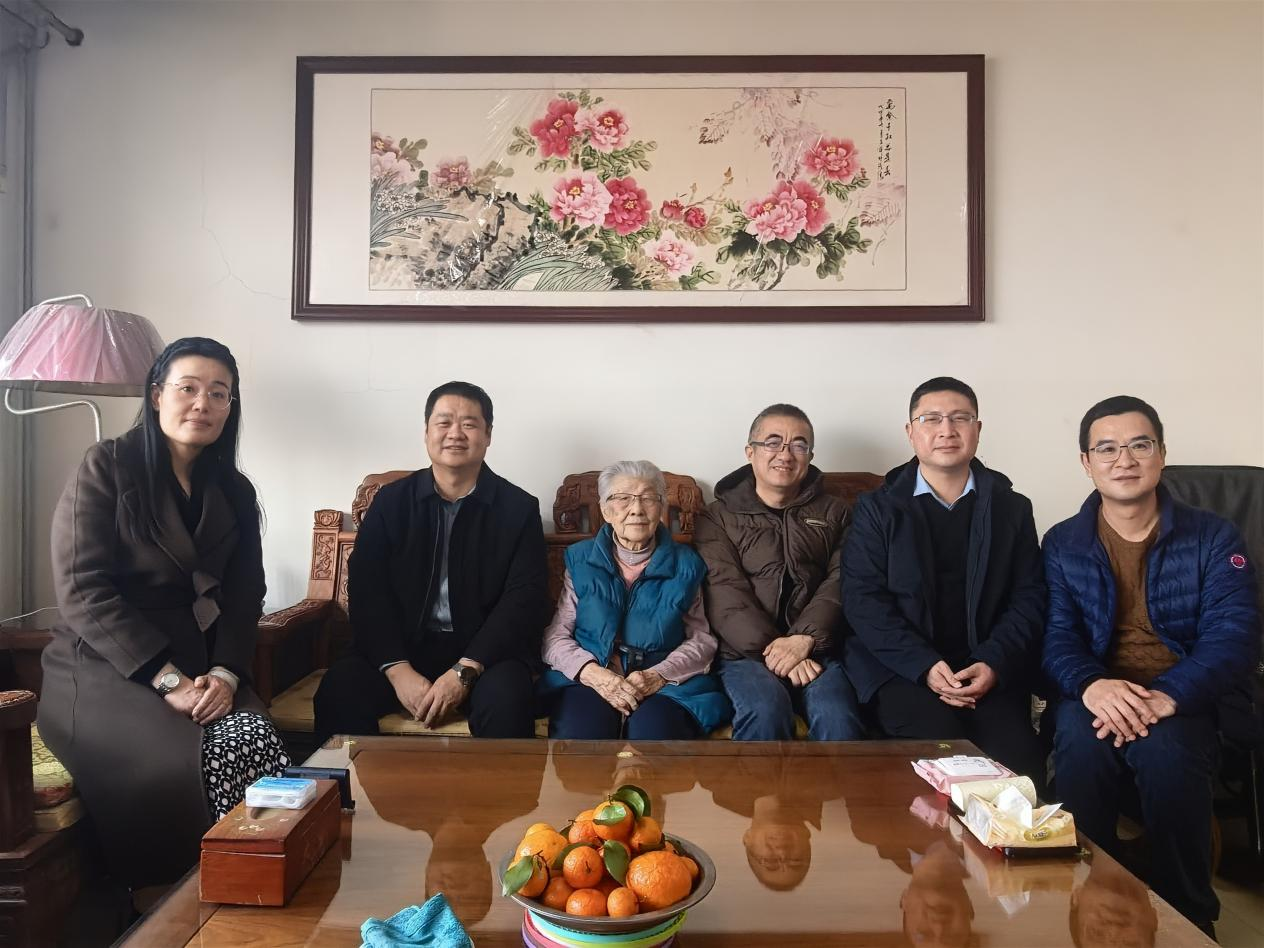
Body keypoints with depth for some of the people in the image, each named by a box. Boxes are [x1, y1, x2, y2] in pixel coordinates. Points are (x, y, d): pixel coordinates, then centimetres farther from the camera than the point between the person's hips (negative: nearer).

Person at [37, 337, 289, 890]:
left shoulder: (233, 492, 13)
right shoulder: (107, 467, -1)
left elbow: (244, 598, 8)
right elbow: (81, 591, -10)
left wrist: (225, 674, -12)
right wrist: (167, 679, -19)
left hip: (202, 670, 4)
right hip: (102, 668, -4)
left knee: (259, 744, -26)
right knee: (183, 764, -29)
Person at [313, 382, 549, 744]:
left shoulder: (519, 508, 1)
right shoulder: (391, 501, 6)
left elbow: (525, 600, -7)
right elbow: (366, 591, -2)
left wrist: (464, 671, -19)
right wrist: (398, 669, -17)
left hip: (484, 652, -1)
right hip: (401, 647, 2)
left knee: (506, 700, -32)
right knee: (338, 691, -25)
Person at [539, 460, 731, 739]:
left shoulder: (684, 564, 11)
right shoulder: (581, 560, 10)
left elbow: (702, 639, 7)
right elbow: (555, 637, 5)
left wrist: (659, 675, -12)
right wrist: (593, 673, -14)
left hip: (666, 684, 0)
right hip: (588, 680, 0)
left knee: (655, 731, -34)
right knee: (583, 731, -33)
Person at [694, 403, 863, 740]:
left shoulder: (833, 514, 20)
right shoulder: (718, 516, 14)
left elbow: (840, 583, 4)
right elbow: (724, 593, -1)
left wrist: (804, 639, -13)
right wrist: (771, 648, -15)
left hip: (816, 648, 1)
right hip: (746, 652, -1)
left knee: (838, 716, -29)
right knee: (766, 711, -31)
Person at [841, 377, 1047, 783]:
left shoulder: (1012, 508, 12)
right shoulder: (876, 508, 5)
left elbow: (1028, 598, 6)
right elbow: (863, 600, -4)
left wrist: (995, 664, -12)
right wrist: (925, 666, -16)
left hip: (989, 668, 2)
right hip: (902, 666, -2)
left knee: (1018, 755, -23)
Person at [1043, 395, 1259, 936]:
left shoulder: (1213, 538, 6)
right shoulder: (1062, 545, 8)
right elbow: (1056, 636, -2)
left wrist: (1166, 697, -27)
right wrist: (1092, 686, -27)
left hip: (1184, 701, 0)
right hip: (1097, 695, 1)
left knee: (1167, 750, -34)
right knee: (1081, 744, -33)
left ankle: (1188, 918, -12)